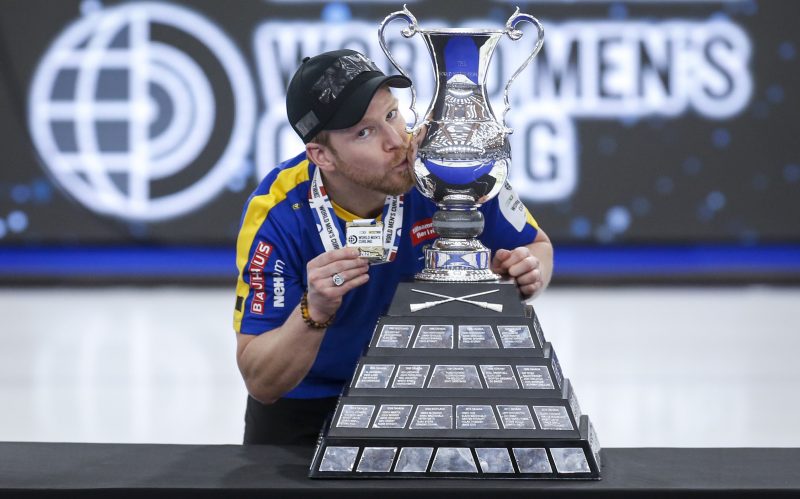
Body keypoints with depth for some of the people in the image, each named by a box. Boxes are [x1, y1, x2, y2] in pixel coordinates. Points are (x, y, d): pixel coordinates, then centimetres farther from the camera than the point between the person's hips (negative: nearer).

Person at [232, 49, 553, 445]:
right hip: (308, 403, -1)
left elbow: (537, 245, -6)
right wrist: (314, 313, -44)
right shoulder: (276, 215, -28)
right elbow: (261, 384, -26)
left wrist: (527, 274, -29)